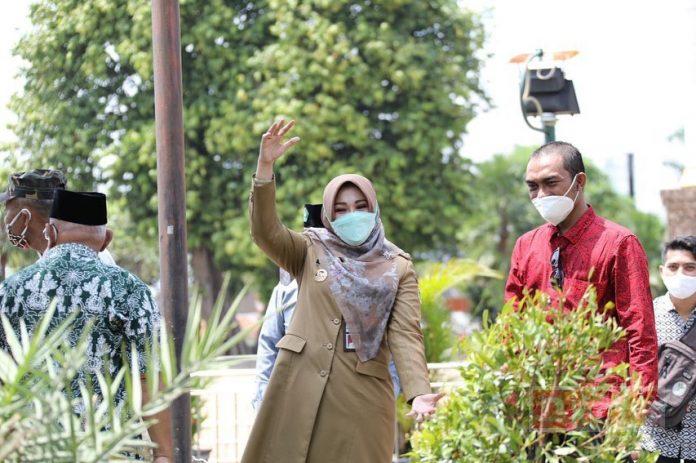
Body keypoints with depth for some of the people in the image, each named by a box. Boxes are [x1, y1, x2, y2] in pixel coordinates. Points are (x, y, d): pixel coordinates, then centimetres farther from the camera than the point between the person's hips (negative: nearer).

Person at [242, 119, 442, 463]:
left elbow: (405, 333, -2)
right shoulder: (309, 251, 10)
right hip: (300, 387, 1)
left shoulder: (398, 268, 8)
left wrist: (418, 392, -18)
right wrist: (265, 166, -20)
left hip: (362, 394, 0)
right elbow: (265, 231, -7)